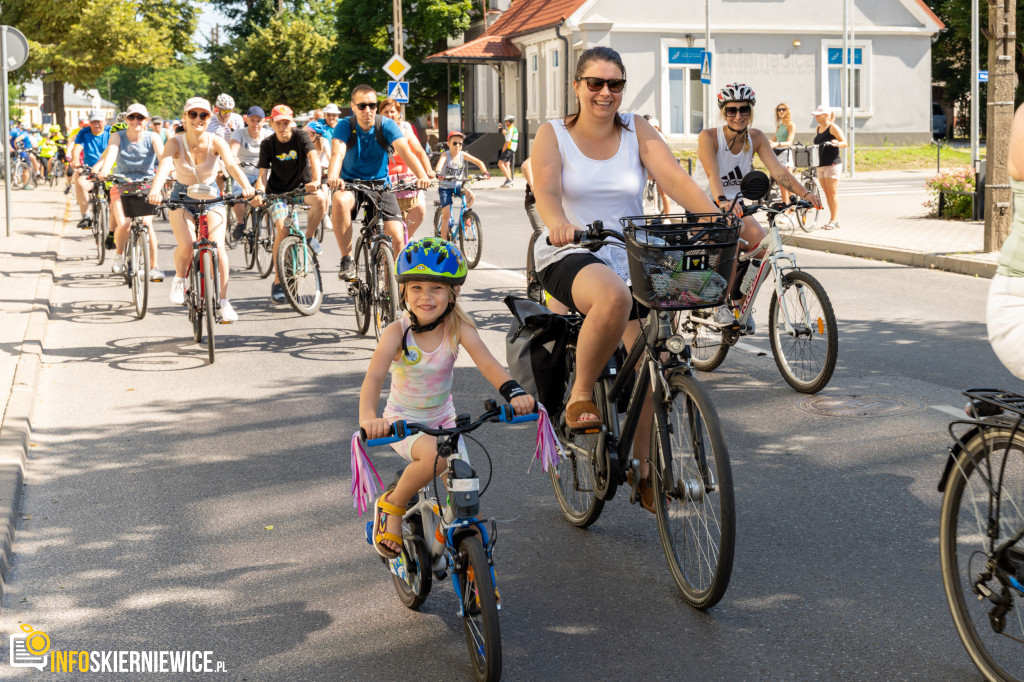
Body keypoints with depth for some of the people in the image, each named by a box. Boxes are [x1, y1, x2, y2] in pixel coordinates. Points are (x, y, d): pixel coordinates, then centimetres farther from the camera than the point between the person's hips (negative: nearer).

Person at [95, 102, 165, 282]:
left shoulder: (152, 137, -6)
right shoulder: (118, 137, -4)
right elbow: (111, 153, -22)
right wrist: (104, 170, -43)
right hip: (122, 186, 1)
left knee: (146, 223, -23)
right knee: (124, 225, -19)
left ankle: (154, 267, -12)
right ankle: (119, 254, 14)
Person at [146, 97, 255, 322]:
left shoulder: (215, 142, -16)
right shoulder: (175, 143, -17)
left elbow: (231, 164, -33)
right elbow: (164, 166, -34)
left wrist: (246, 186, -53)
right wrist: (155, 190, -55)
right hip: (182, 197, 0)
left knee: (218, 247, -19)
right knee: (187, 245, -24)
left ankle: (224, 301, -5)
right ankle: (179, 278, 8)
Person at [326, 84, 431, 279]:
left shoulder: (387, 125, -10)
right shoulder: (345, 126, -12)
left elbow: (405, 151, -25)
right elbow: (337, 152, -30)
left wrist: (421, 175, -44)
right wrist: (333, 177, -52)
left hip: (379, 184, 1)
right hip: (350, 183, -1)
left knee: (396, 237, -16)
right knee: (340, 201, -38)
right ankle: (347, 260, -25)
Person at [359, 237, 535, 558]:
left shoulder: (458, 327, -15)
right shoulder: (397, 332, -20)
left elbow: (487, 363, -27)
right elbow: (374, 377, -32)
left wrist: (514, 391, -47)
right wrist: (367, 418, -51)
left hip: (443, 420, 3)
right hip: (402, 423, -3)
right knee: (435, 456, -34)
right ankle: (392, 505, -9)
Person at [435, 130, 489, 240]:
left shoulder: (463, 155, -6)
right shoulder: (445, 155, -14)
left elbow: (478, 162, -8)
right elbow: (440, 163, -35)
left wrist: (485, 172, -26)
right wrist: (438, 173, -57)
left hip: (458, 186, 3)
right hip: (445, 187, -3)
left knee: (471, 195, -27)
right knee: (446, 214, -10)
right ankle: (444, 240, 1)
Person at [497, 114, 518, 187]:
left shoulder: (510, 130, -15)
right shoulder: (515, 129, 16)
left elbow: (507, 142, -20)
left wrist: (503, 151, -13)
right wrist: (502, 129, 37)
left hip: (508, 149, -10)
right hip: (513, 150, 10)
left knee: (500, 164, -11)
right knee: (507, 165, 8)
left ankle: (508, 179, -18)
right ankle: (508, 183, 2)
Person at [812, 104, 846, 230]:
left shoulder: (833, 127, -8)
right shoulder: (817, 129, 16)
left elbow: (844, 142, -13)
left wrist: (837, 143, -31)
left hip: (832, 164, -8)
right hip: (821, 165, 8)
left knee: (832, 193, -8)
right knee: (827, 194, 8)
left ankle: (835, 220, -5)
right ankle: (832, 219, 13)